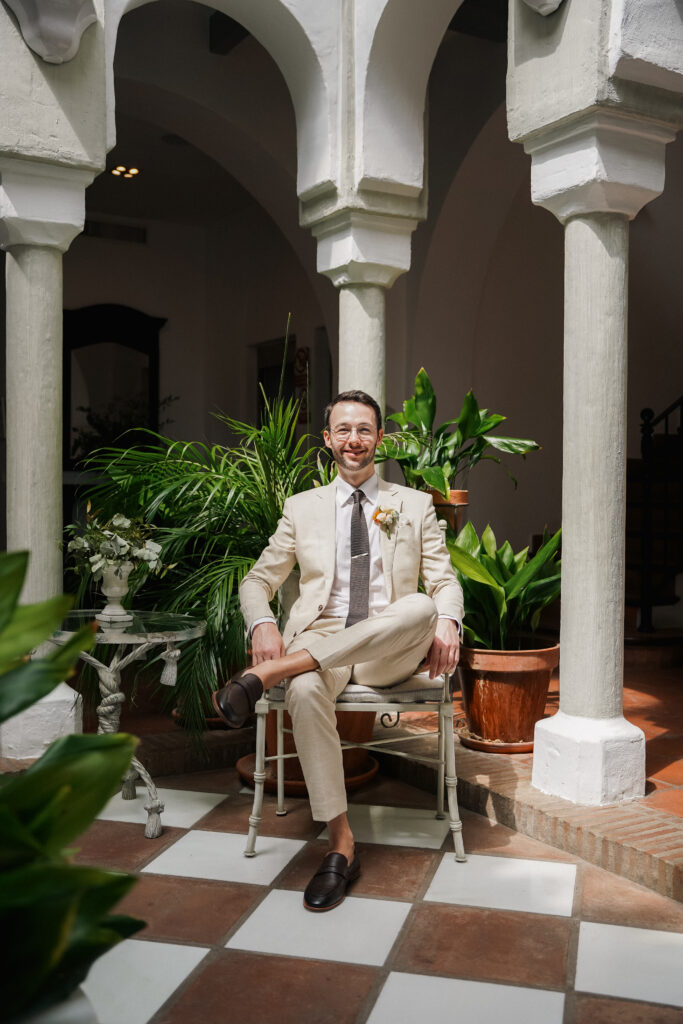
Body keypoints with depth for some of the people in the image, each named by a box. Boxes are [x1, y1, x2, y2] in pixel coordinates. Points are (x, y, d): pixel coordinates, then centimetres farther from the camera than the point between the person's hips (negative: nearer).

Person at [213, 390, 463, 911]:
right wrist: (263, 626, -10)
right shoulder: (302, 507, 17)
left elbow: (444, 579, 8)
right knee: (305, 692, -36)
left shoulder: (415, 505, 16)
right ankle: (341, 846, -25)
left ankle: (268, 673, -36)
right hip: (319, 643, 0)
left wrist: (446, 624, -16)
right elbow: (258, 580, 13)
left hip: (390, 652, 0)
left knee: (420, 607, -35)